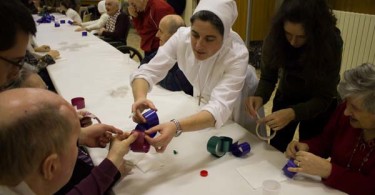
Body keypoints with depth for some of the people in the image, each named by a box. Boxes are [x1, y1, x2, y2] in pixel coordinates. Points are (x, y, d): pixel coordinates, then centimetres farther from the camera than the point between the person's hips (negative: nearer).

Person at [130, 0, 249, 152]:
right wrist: (140, 98, -50)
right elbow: (147, 72, -28)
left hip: (235, 110, -3)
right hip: (202, 102, 3)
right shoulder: (182, 37, -29)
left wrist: (176, 127, -66)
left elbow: (219, 108, -50)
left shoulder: (237, 55, -38)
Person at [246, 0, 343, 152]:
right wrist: (260, 96, -36)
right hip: (286, 97, 2)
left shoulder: (331, 42, -30)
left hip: (318, 105, -2)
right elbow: (268, 77, -14)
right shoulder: (275, 36, -26)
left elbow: (324, 98, -27)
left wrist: (292, 113, -44)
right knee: (274, 150, 15)